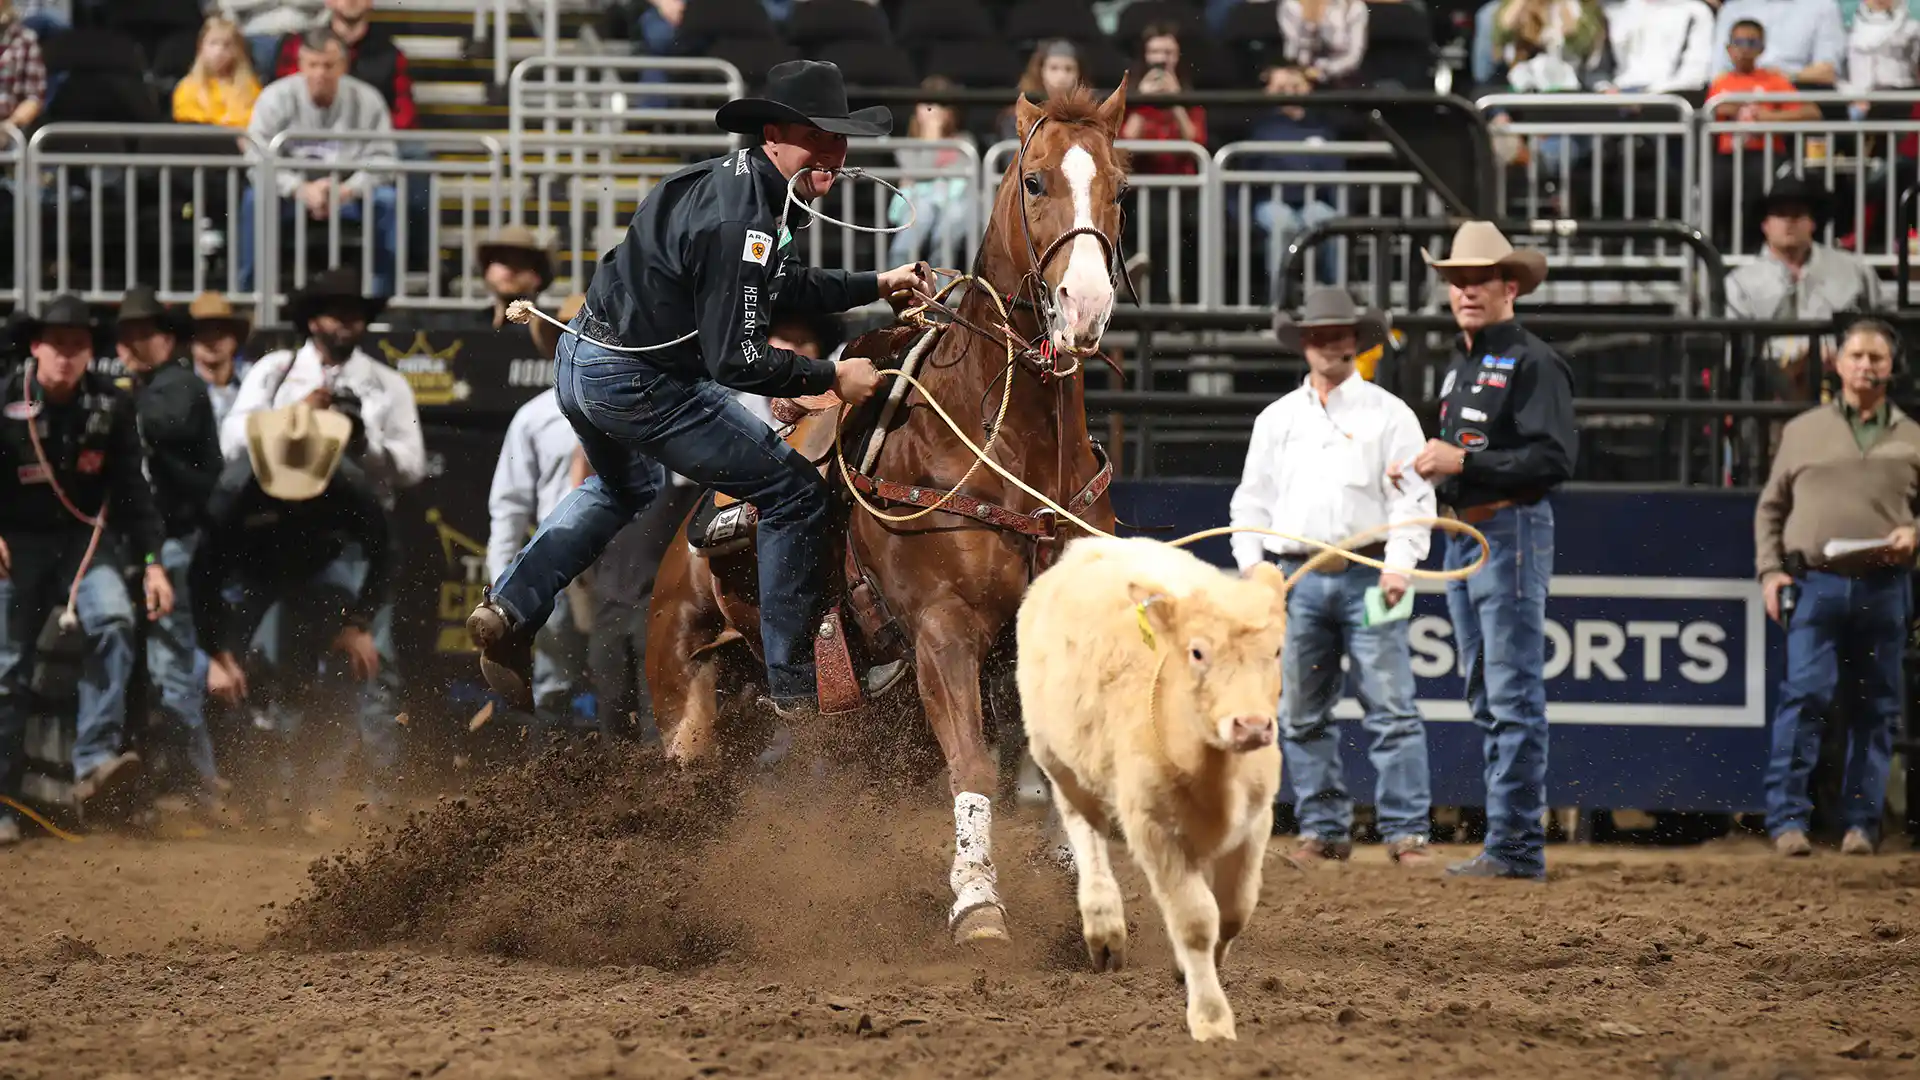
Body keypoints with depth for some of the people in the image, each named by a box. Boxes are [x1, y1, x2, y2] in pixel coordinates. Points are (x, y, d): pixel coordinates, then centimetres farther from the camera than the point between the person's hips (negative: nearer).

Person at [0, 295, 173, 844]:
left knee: (113, 621, -26)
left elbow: (133, 487, 2)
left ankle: (95, 764, -29)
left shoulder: (110, 405, -5)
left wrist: (152, 561, -2)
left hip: (86, 537, 1)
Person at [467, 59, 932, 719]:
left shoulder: (734, 183, 6)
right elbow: (736, 361, -26)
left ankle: (509, 610, 27)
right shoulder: (741, 223, -26)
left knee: (624, 487, 39)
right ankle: (796, 684, 10)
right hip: (640, 384, -10)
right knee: (795, 494, 3)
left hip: (579, 364, 10)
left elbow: (791, 287, 22)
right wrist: (832, 378, -15)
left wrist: (878, 286, 16)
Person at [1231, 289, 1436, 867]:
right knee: (1303, 715, 5)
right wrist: (1252, 566, 4)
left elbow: (1412, 496, -1)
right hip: (1298, 576, 4)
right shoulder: (1276, 419, 15)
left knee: (1391, 709, -9)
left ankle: (1407, 833, -9)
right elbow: (1253, 499, 17)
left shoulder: (1388, 413, 5)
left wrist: (1400, 563, -13)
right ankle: (1324, 830, 12)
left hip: (1369, 575, -4)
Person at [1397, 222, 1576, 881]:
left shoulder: (1533, 363, -10)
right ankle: (1509, 839, 19)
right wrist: (1426, 470, 7)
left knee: (1514, 696, -10)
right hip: (1462, 537, 10)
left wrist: (1463, 462, -21)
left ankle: (1516, 846, -10)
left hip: (1512, 532, -10)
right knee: (1486, 699, 13)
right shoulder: (1460, 367, 19)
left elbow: (1555, 457, -20)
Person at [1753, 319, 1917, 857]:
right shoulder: (1803, 431, 11)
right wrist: (1769, 570, 2)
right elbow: (1771, 507, 13)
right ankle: (1787, 818, -9)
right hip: (1815, 582, -1)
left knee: (1876, 708, 4)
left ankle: (1861, 823, 10)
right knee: (1805, 696, -10)